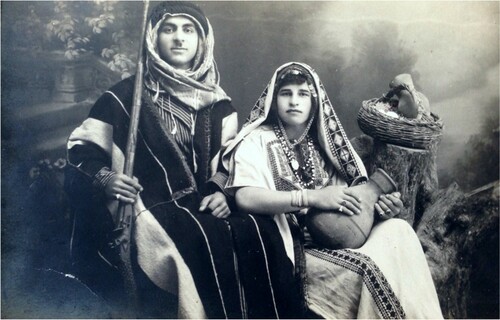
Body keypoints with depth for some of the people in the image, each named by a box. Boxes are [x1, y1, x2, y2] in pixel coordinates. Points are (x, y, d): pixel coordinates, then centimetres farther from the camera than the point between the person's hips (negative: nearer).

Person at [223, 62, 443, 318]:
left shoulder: (323, 141, 12)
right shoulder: (257, 141, -6)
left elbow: (358, 191, 13)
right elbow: (244, 197, -22)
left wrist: (382, 204, -10)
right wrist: (312, 197, -30)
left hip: (342, 237, 6)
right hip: (297, 249, -5)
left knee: (397, 230, -17)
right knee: (371, 269, -26)